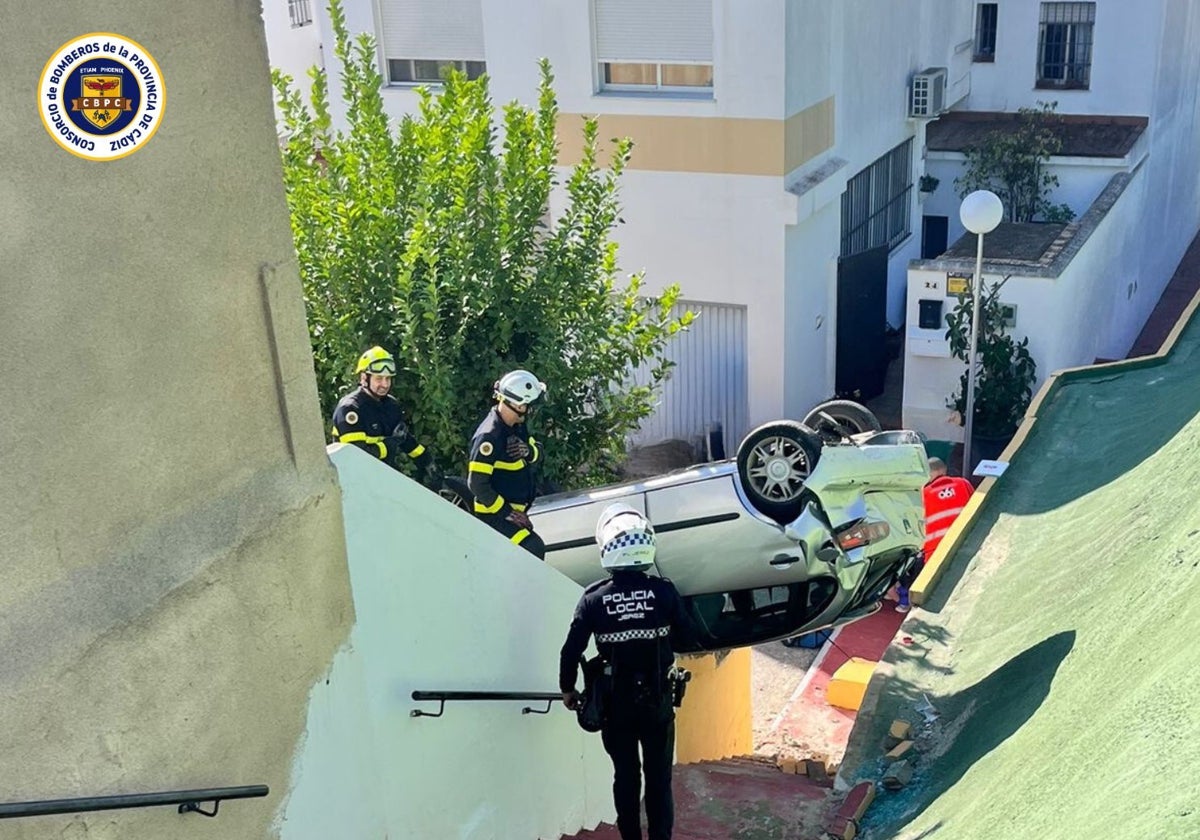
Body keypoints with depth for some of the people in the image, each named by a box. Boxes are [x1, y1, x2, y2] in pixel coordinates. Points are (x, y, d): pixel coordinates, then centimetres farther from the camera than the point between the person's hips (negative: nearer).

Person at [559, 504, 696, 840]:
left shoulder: (594, 598, -12)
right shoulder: (664, 591, -12)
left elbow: (572, 650, -9)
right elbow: (688, 637, -4)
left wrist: (567, 689, 7)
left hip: (616, 701, 0)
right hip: (658, 699, 0)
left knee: (625, 777, 14)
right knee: (659, 777, 11)